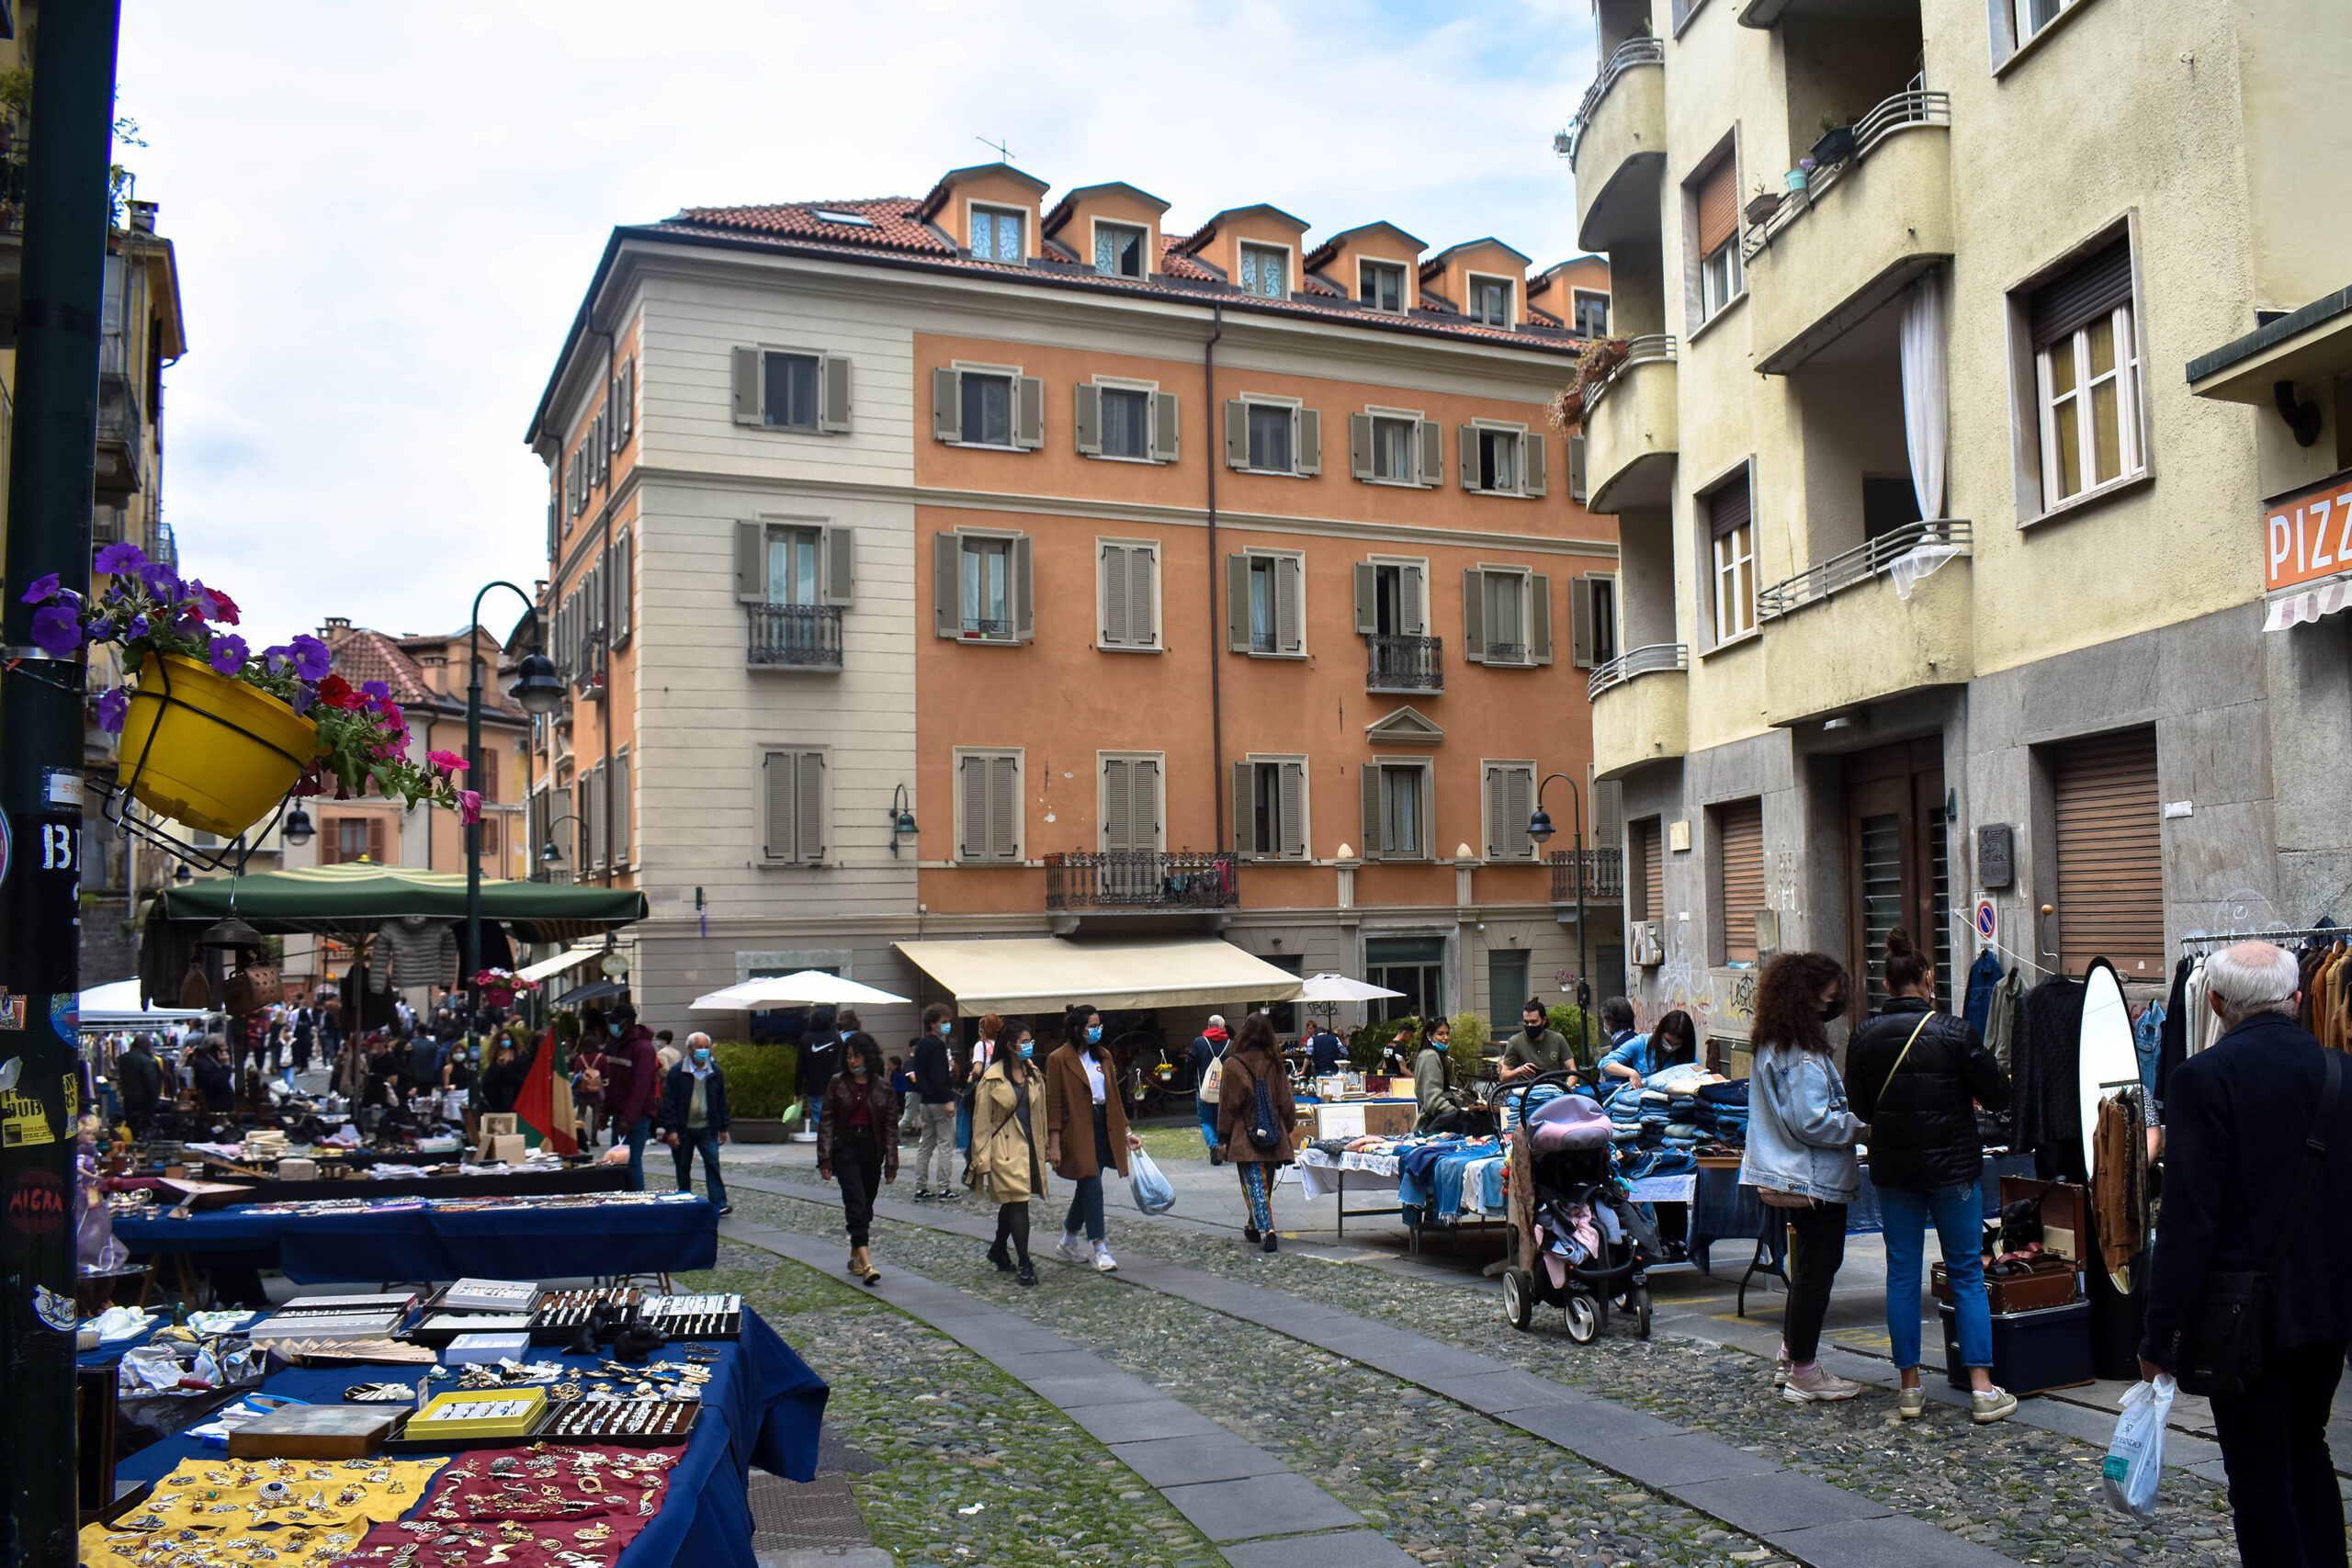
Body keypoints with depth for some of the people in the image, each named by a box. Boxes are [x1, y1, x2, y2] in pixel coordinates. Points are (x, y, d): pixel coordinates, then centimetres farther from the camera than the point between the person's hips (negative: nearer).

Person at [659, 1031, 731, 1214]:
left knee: (713, 1164, -7)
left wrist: (723, 1128, 10)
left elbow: (721, 1101, 12)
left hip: (707, 1128, 2)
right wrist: (670, 1129, -11)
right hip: (683, 1130, -1)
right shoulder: (677, 1072, -5)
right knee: (683, 1169, 8)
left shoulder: (715, 1072, 6)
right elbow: (668, 1103, -5)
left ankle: (718, 1203, -6)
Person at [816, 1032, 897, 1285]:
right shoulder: (837, 1083, 1)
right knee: (856, 1202, -13)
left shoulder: (882, 1086, 2)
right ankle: (865, 1262, -22)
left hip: (872, 1149, 2)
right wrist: (825, 1159, -5)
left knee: (866, 1205, 8)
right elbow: (826, 1121, 1)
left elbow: (891, 1126, 3)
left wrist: (891, 1164, 0)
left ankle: (855, 1255, 26)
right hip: (845, 1147, -2)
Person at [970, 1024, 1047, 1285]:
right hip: (1004, 1149, -6)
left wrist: (1042, 1151, 12)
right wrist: (983, 1161, -11)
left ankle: (999, 1251, 33)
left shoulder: (1033, 1075, 9)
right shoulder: (992, 1079, -10)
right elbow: (981, 1123, -8)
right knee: (1018, 1202, -11)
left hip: (1028, 1147, 6)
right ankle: (1024, 1264, -8)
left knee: (1012, 1202, 15)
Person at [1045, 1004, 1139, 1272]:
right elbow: (1054, 1104, -9)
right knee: (1093, 1187, -8)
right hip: (1077, 1130, -6)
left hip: (1102, 1127, 6)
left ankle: (1069, 1238, 31)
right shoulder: (1059, 1059, -8)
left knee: (1088, 1187, 13)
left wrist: (1125, 1133, 11)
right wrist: (1054, 1144, -13)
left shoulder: (1103, 1056, 10)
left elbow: (1114, 1097, 15)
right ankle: (1100, 1248, -1)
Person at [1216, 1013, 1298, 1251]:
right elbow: (1286, 1102, 7)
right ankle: (1254, 1225, 32)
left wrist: (1223, 1137, 1)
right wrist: (1287, 1129, 19)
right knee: (1265, 1183, 18)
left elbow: (1227, 1106, -7)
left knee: (1254, 1185, -4)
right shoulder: (1274, 1064, 2)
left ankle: (1266, 1229, -17)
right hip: (1273, 1136, 5)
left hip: (1245, 1139, -5)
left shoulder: (1234, 1064, -10)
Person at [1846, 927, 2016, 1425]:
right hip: (1952, 1164, -3)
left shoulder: (1863, 1037, -3)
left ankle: (1910, 1388, 12)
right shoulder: (1953, 1031, -12)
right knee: (1967, 1272, 6)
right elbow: (1996, 1094, -6)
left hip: (1892, 1168, 3)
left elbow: (1858, 1107, 4)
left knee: (1902, 1273, 8)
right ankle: (1982, 1389, 5)